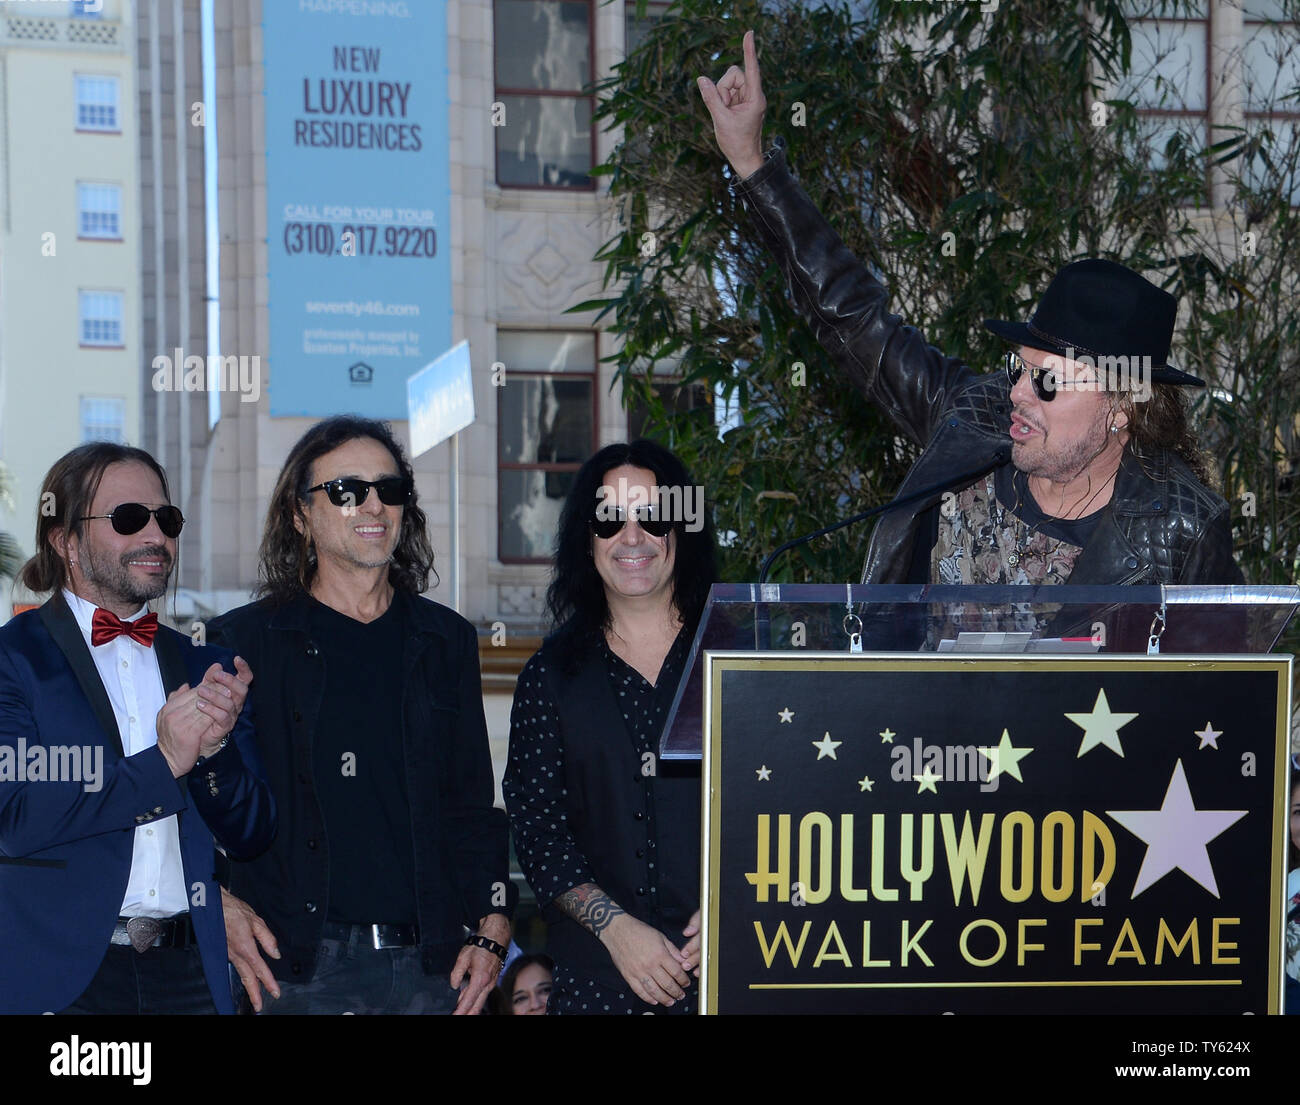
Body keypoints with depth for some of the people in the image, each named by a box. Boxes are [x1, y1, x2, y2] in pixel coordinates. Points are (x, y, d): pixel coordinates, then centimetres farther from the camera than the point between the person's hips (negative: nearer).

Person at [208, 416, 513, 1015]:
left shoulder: (446, 640, 12)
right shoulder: (242, 641, 2)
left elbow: (473, 802, 14)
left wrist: (491, 926, 5)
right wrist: (222, 907, -7)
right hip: (300, 965, -2)